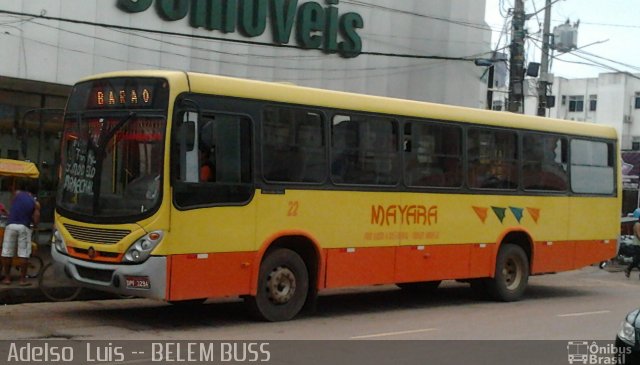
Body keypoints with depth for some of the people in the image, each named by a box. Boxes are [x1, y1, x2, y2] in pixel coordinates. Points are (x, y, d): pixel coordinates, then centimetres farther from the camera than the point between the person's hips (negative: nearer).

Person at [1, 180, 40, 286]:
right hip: (24, 227, 0)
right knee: (23, 254, 1)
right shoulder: (35, 203, 8)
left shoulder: (17, 194, 9)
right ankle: (23, 279, 1)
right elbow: (36, 222, 2)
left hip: (11, 225, 1)